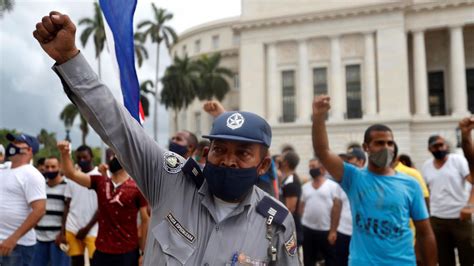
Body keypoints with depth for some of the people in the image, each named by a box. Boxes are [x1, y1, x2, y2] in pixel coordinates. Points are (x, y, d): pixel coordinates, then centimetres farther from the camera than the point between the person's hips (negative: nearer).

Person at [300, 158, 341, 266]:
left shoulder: (333, 185, -4)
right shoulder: (305, 186, 10)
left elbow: (336, 208, -7)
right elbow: (302, 207, 12)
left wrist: (333, 231, -11)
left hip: (326, 231, -4)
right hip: (307, 230, 4)